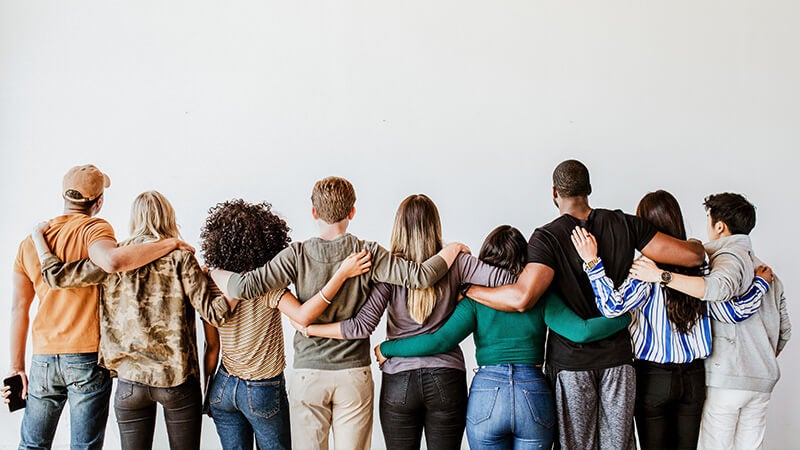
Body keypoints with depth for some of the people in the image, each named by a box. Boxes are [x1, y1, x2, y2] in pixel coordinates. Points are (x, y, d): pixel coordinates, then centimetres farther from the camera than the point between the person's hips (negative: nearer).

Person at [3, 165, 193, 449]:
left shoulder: (30, 241, 9)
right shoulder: (93, 228, -8)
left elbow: (19, 308, 8)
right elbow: (112, 261, -32)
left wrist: (17, 367, 12)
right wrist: (171, 243, -23)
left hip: (43, 359, 5)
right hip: (87, 355, -5)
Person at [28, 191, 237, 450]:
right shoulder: (179, 257, -5)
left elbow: (56, 276, 1)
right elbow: (212, 312, -12)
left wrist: (37, 235, 16)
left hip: (130, 382, 2)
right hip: (178, 380, -2)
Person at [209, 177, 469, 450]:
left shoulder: (297, 255, -7)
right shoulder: (368, 254, -7)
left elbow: (245, 287, -13)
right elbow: (420, 277, -12)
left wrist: (214, 272, 7)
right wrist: (451, 251, 5)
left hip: (308, 375, 0)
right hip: (355, 375, 0)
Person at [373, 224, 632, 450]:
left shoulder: (475, 298, 1)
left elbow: (440, 341, -7)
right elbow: (581, 331, -8)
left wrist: (385, 348, 4)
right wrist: (627, 316, 5)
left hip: (486, 394, -1)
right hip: (535, 395, 1)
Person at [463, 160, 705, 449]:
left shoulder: (548, 237, -11)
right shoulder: (624, 224, 0)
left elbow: (522, 298, -26)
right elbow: (692, 256, -3)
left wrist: (467, 290, -14)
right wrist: (696, 245, 22)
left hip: (570, 363, -3)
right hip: (618, 359, 3)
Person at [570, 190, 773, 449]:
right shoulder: (698, 268, -1)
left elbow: (613, 306, -27)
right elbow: (734, 312, 1)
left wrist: (592, 262, -24)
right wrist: (760, 282, 16)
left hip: (653, 377, -4)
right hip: (694, 377, 4)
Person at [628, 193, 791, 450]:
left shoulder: (731, 255, -8)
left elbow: (719, 288, -32)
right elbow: (784, 331, 19)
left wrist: (662, 275, -34)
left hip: (726, 377, -8)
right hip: (763, 380, 8)